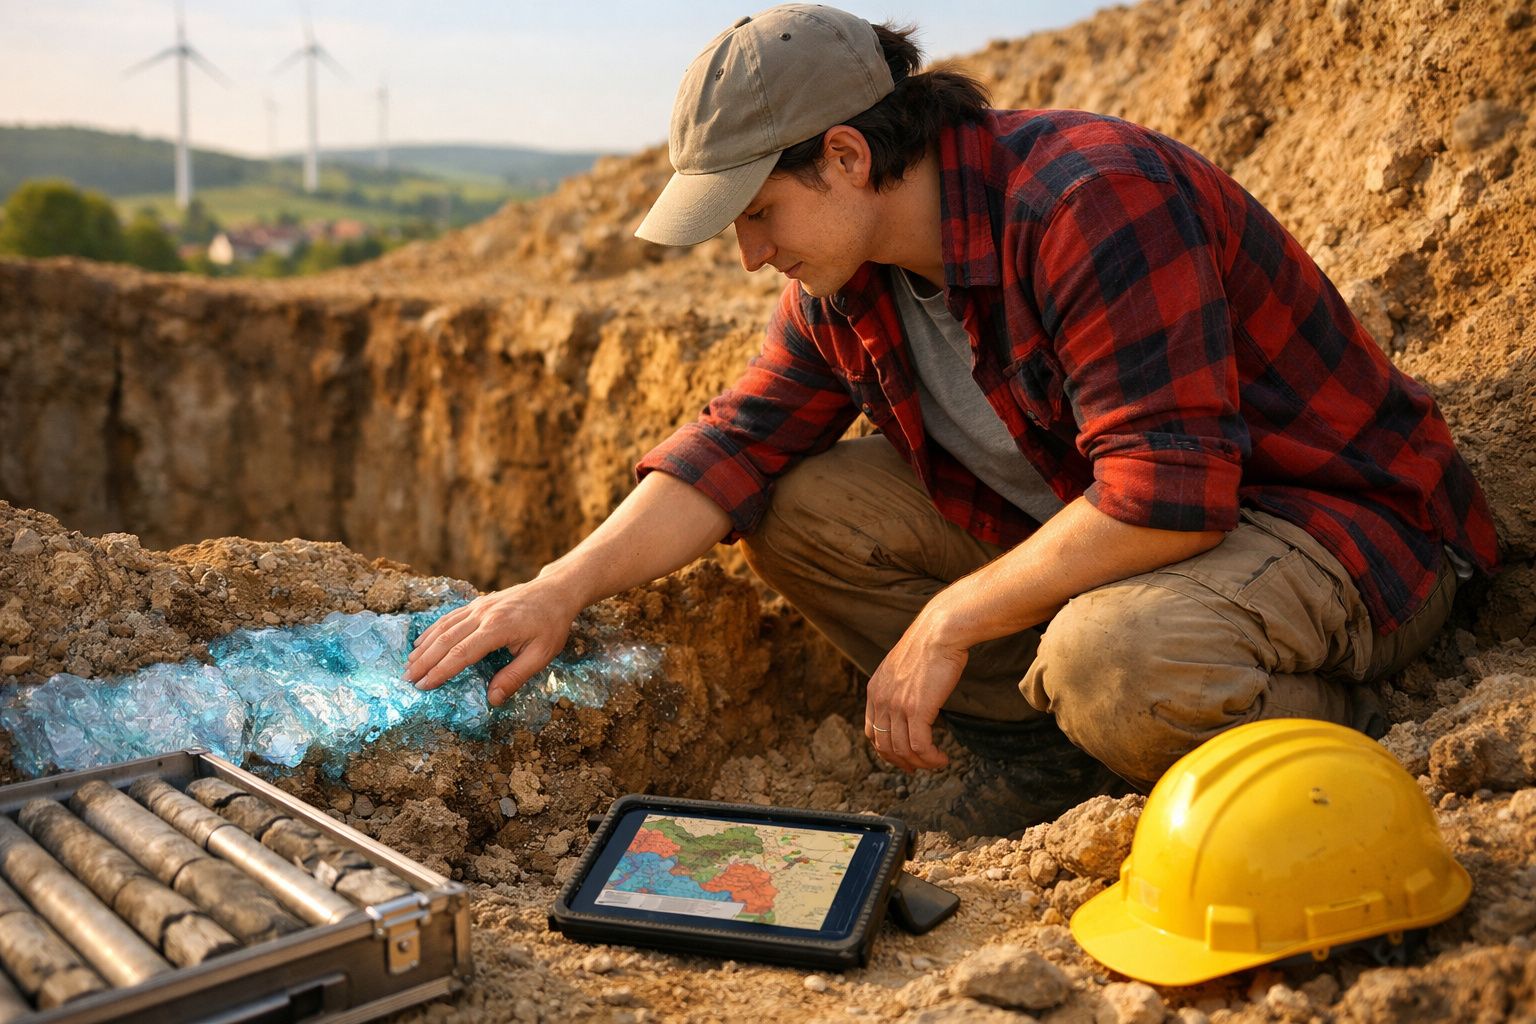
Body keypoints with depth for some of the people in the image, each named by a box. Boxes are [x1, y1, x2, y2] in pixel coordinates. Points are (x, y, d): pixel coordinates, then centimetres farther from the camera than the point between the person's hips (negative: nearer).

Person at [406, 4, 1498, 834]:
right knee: (805, 509, -3)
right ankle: (1060, 745, -1)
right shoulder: (846, 275, -1)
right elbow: (739, 443, 1)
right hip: (1079, 518, 8)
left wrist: (948, 622, -24)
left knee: (1117, 662, -40)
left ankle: (1321, 725, -6)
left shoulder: (1093, 201, -28)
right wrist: (561, 588, -11)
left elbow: (1165, 495, -33)